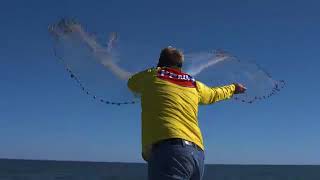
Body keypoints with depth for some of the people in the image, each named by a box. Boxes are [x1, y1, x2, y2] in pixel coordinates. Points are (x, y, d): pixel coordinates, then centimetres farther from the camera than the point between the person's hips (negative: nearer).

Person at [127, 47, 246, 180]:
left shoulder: (151, 75, 10)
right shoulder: (195, 85, 22)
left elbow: (132, 83, 31)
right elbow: (214, 94, 42)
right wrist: (233, 88, 63)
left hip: (169, 150, -6)